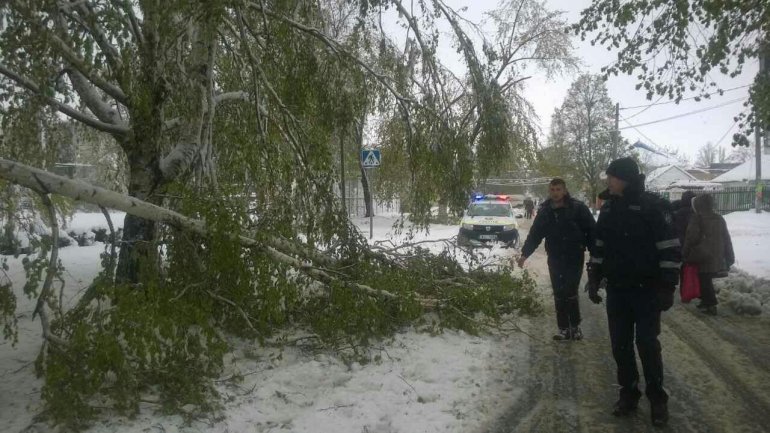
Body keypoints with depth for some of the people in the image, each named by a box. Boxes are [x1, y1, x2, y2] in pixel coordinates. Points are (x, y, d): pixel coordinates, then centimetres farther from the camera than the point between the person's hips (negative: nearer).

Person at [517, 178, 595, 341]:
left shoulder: (578, 208, -8)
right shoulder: (544, 211, 4)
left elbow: (591, 230, -8)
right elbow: (534, 234, 9)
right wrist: (524, 254, 3)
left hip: (575, 258, -4)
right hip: (555, 259, 4)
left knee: (570, 293, -6)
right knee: (559, 295, 6)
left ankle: (575, 326, 13)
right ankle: (564, 329, 15)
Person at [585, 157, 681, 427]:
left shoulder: (653, 207, -11)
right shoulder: (609, 208, 6)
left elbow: (670, 250, -11)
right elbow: (599, 246, 14)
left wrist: (667, 287, -13)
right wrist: (593, 279, 11)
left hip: (646, 290, -5)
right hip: (616, 290, 5)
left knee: (647, 345, -2)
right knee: (620, 345, 8)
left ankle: (657, 399, 16)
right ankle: (628, 394, 22)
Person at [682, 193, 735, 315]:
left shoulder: (697, 218, -10)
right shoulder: (719, 218, 10)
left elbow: (691, 237, -12)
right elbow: (726, 239, 13)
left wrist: (685, 253, -1)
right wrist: (729, 257, 18)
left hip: (703, 256, -6)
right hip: (718, 257, 6)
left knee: (705, 280, 0)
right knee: (707, 279, 17)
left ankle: (711, 305, -2)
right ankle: (706, 301, 24)